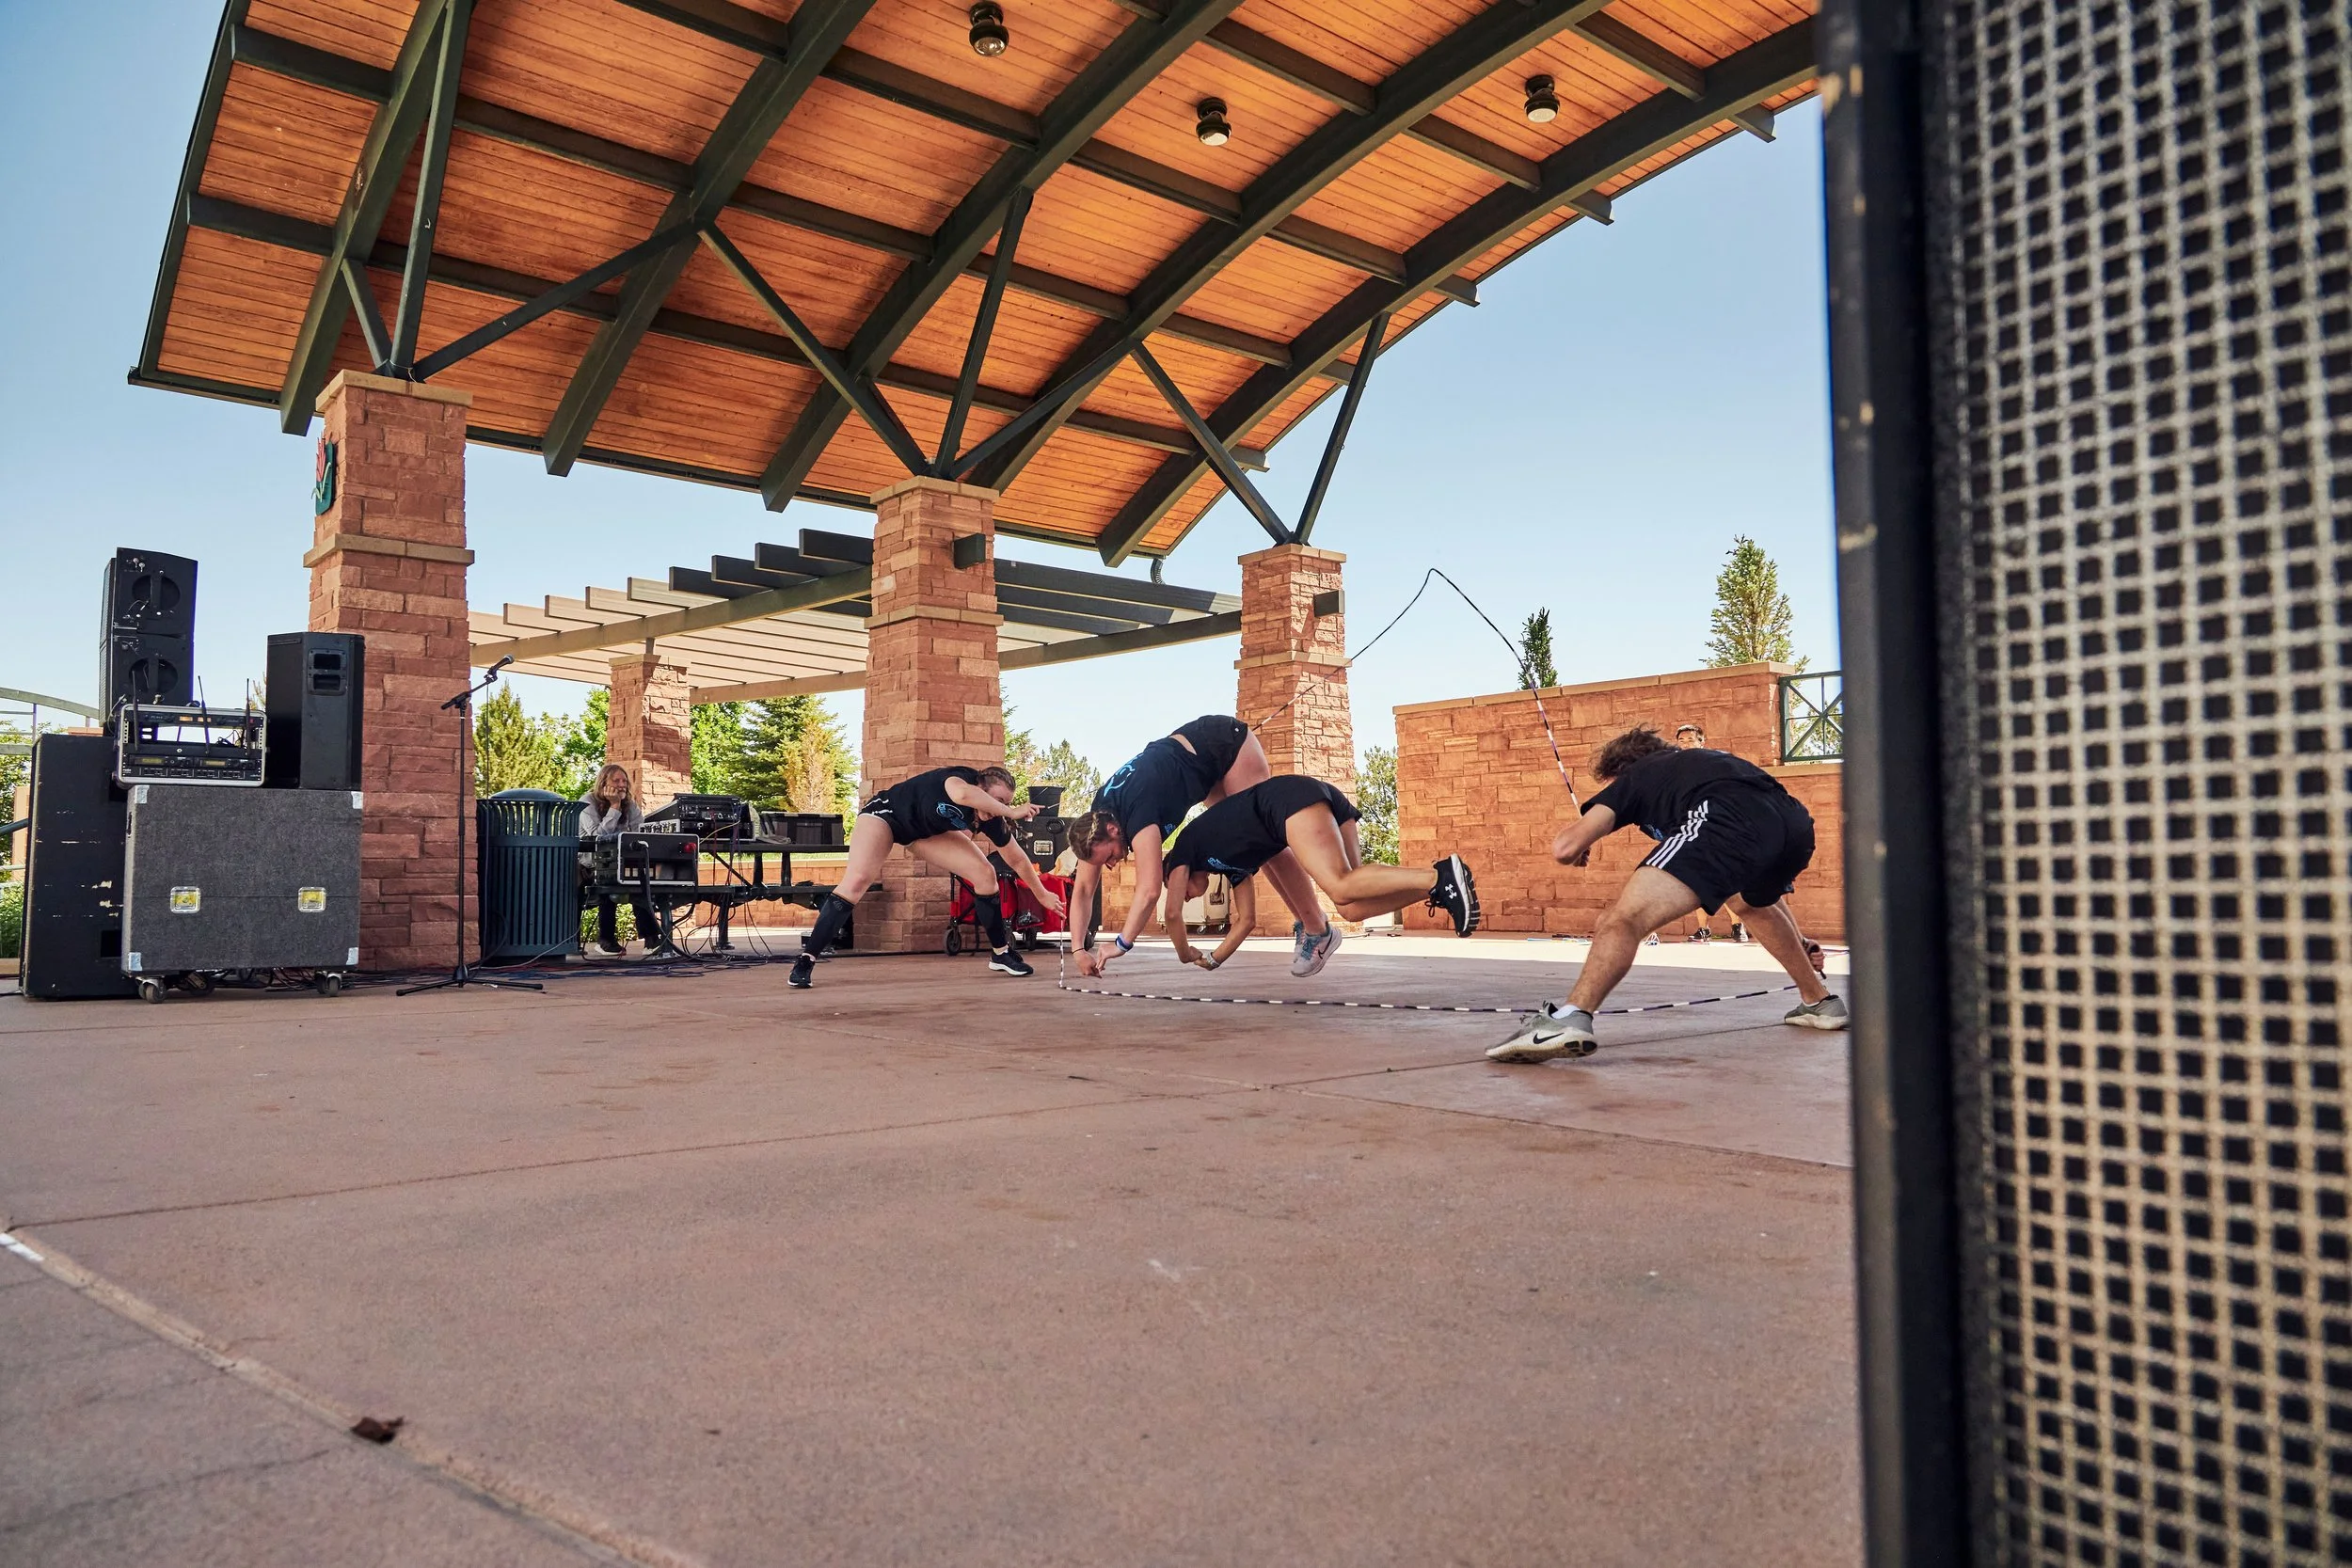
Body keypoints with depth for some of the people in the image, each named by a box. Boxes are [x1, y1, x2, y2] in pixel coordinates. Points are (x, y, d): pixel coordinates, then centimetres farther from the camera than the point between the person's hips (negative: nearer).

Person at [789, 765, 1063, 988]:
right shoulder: (961, 778, -34)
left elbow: (1017, 860, -1)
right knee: (857, 880, -28)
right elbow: (962, 794, -61)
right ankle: (806, 961, -24)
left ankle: (1000, 953, 9)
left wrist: (1042, 894, 2)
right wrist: (1011, 813, -52)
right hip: (885, 814, -6)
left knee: (985, 874, -6)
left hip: (926, 832, 6)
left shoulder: (992, 819, -17)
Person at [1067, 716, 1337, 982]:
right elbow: (1082, 889, -10)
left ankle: (1319, 930, 1)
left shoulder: (1136, 814, -36)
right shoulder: (1096, 824, -13)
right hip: (1211, 767, 7)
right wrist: (1079, 949, -19)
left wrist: (1122, 944, -36)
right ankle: (1302, 922, 15)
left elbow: (1149, 890, -42)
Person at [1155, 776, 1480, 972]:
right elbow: (1246, 919, 39)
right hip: (1325, 798, 7)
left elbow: (1173, 912, 15)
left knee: (1343, 889, -24)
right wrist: (1214, 959, 41)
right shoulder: (1232, 862, 36)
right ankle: (1437, 888, -20)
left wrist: (1185, 955, 30)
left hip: (1291, 798, -7)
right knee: (1352, 908, -5)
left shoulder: (1186, 845, 20)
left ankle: (1439, 876, -37)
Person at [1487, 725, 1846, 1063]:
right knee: (1752, 903, 40)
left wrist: (1579, 849, 38)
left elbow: (1566, 848, 12)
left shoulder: (1633, 777, 23)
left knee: (1625, 918, -14)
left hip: (1733, 822, -8)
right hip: (1796, 822, 8)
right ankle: (1821, 1001, 49)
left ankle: (1570, 1017, -36)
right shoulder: (1699, 760, 40)